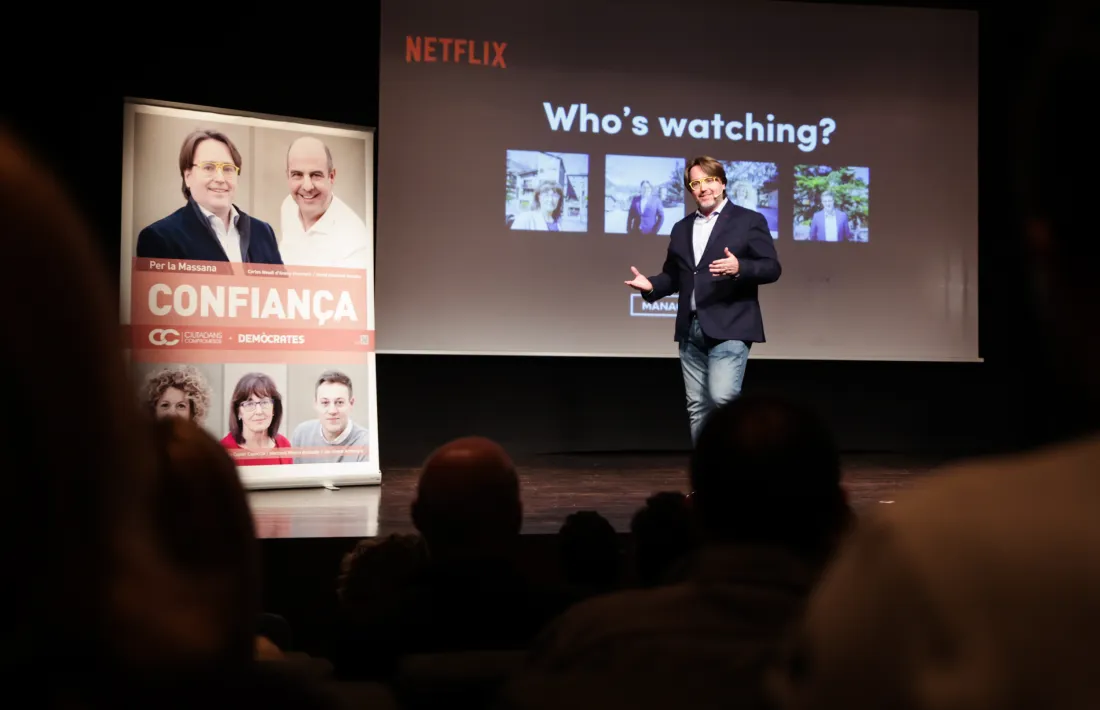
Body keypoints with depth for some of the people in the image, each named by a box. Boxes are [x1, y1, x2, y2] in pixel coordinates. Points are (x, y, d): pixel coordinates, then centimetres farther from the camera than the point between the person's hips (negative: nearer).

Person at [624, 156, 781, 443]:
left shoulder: (749, 220, 2)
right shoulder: (681, 228, 18)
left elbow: (772, 268, -5)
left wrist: (739, 267, -23)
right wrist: (651, 284, 0)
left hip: (729, 328, -6)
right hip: (691, 331, 6)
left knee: (723, 399, -19)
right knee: (698, 408, 7)